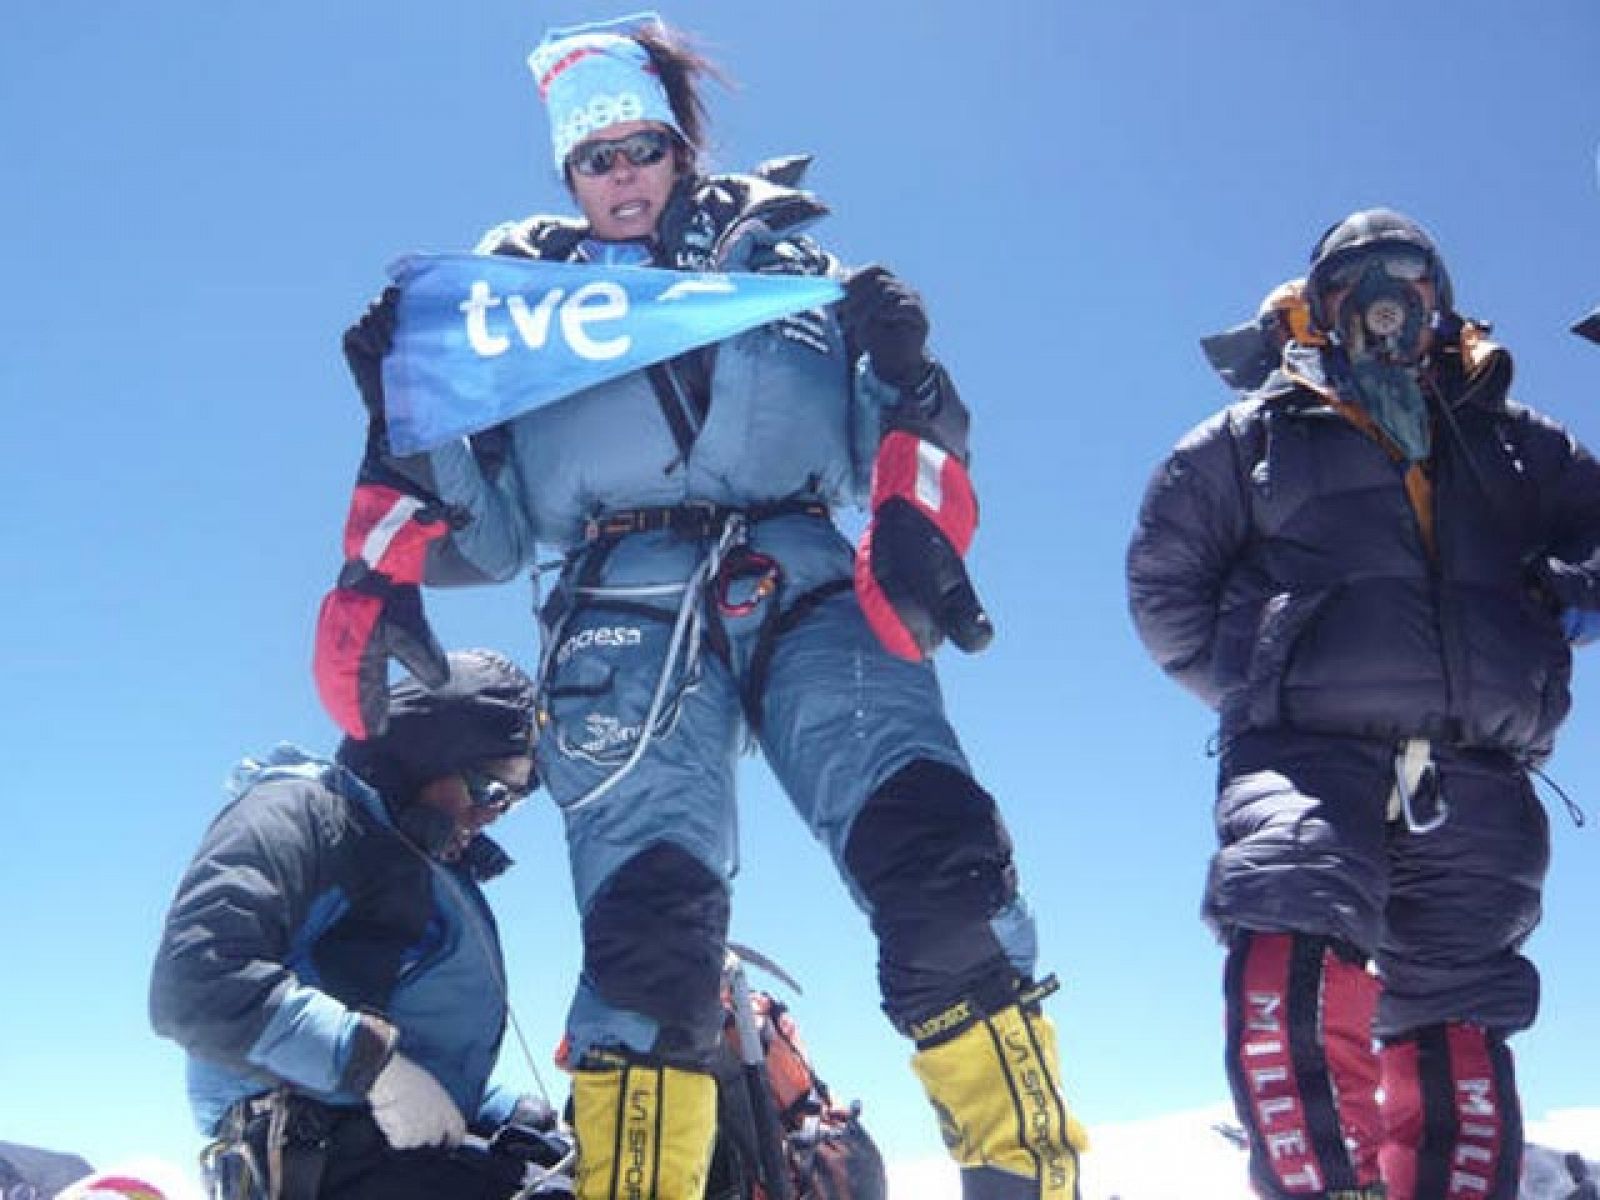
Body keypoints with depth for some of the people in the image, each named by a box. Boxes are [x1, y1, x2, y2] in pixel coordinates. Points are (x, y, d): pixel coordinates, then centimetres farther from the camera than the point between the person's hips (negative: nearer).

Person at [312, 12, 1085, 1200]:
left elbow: (883, 451, 18)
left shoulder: (785, 259, 26)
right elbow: (490, 528, 22)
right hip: (624, 607, 0)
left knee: (943, 874, -21)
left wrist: (906, 374, -3)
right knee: (647, 922, -19)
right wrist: (403, 416, 6)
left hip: (807, 586, 0)